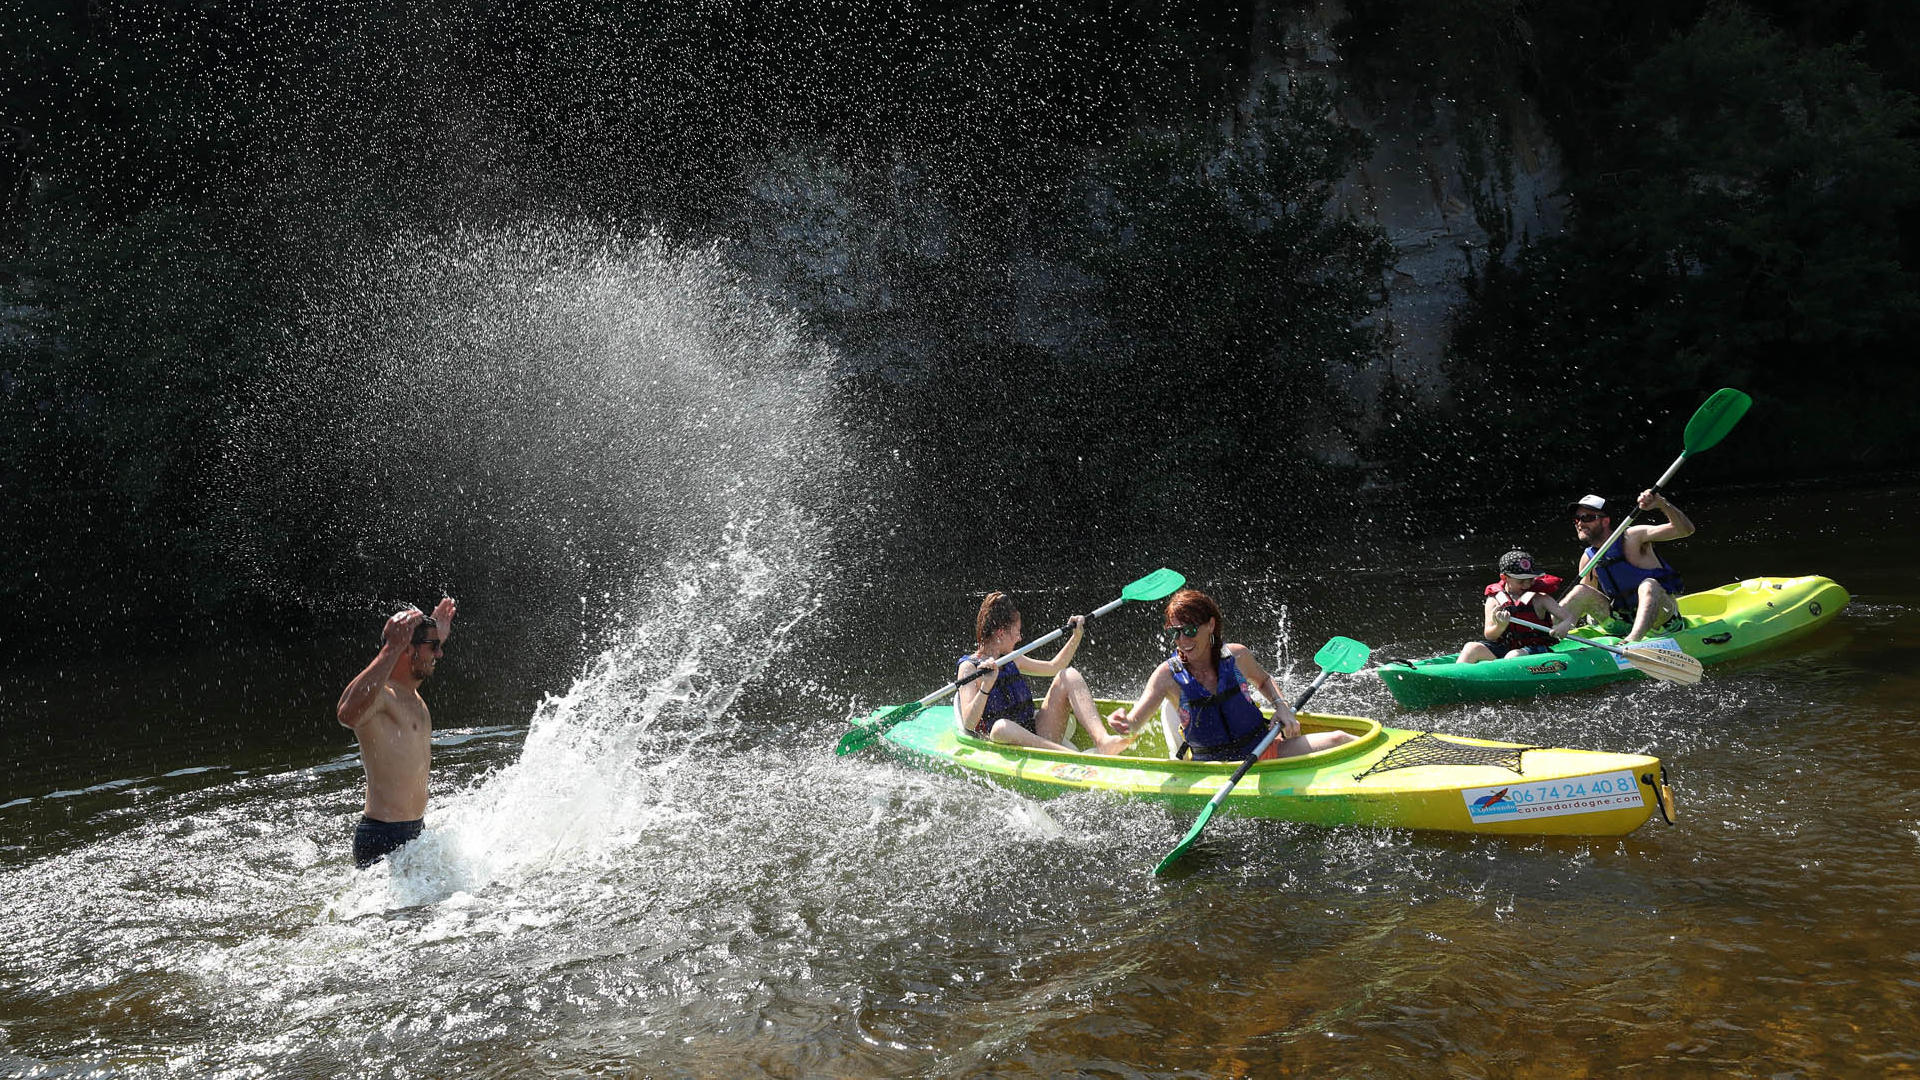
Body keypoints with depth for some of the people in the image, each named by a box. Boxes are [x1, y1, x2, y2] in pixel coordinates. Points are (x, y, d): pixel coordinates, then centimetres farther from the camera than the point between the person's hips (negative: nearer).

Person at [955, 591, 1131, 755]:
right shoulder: (969, 667, -6)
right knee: (1001, 727, -42)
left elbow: (1054, 667, 29)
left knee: (1069, 676, -5)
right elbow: (968, 723, -20)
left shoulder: (1011, 660, 15)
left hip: (1038, 736, 7)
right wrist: (986, 686, -33)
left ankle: (1102, 741, -27)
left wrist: (1076, 636, 22)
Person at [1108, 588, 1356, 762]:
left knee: (1338, 740, -11)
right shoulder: (1168, 675, -9)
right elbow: (1135, 721, -18)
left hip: (1264, 752, 2)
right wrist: (1124, 722, -41)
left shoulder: (1236, 656, -2)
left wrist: (1282, 707, 3)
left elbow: (1264, 681, 21)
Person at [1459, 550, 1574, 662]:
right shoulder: (1495, 600, 4)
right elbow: (1488, 636, -2)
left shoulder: (1539, 598, 1)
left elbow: (1570, 617, -3)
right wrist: (1500, 626, -26)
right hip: (1504, 647, 3)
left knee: (1514, 656, -35)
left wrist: (1565, 625, -28)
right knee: (1472, 647, -19)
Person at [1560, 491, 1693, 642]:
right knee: (1581, 591, -11)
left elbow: (1685, 530, -23)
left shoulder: (1632, 538, -12)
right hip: (1622, 624, 5)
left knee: (1648, 586, -35)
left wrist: (1662, 504, -38)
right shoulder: (1588, 559, 4)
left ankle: (1632, 642, -56)